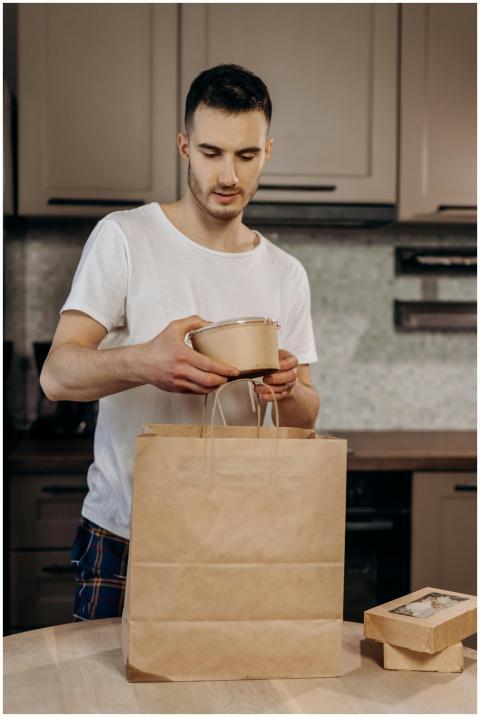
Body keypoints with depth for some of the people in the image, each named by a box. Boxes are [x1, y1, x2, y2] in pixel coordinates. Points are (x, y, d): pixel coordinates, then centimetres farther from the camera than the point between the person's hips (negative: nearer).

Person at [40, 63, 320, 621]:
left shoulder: (287, 275, 6)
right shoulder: (124, 237, -6)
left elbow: (304, 423, 7)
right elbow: (57, 375, -14)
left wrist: (290, 390, -17)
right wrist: (144, 362, -35)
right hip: (123, 538, -2)